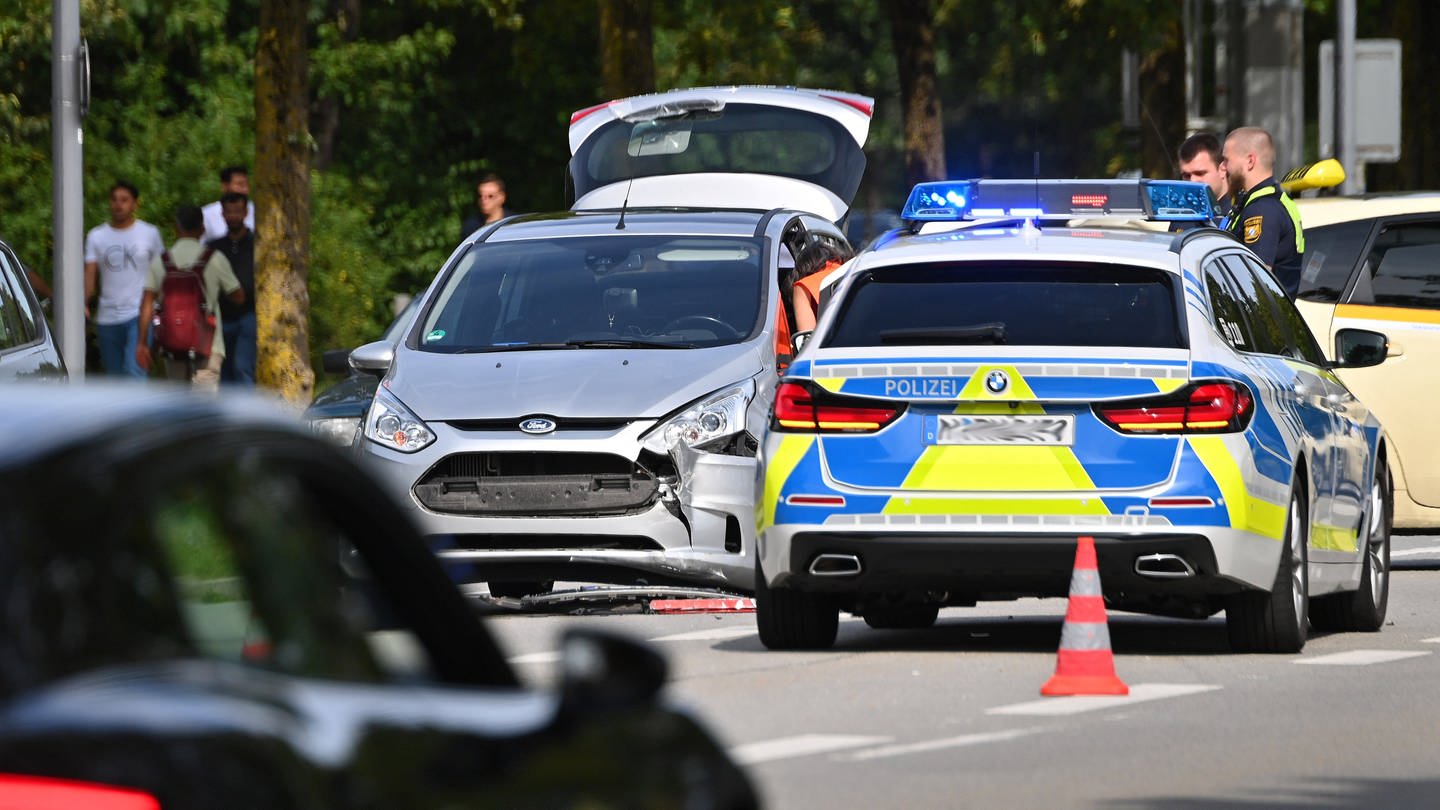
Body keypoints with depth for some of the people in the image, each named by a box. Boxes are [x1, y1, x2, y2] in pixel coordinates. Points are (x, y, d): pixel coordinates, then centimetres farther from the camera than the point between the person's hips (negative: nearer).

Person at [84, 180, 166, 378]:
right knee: (114, 376, 10)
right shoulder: (96, 236, 9)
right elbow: (90, 275, 0)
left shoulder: (150, 233, 5)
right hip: (107, 317, 3)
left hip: (139, 316, -3)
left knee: (134, 371, -21)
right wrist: (82, 302, -18)